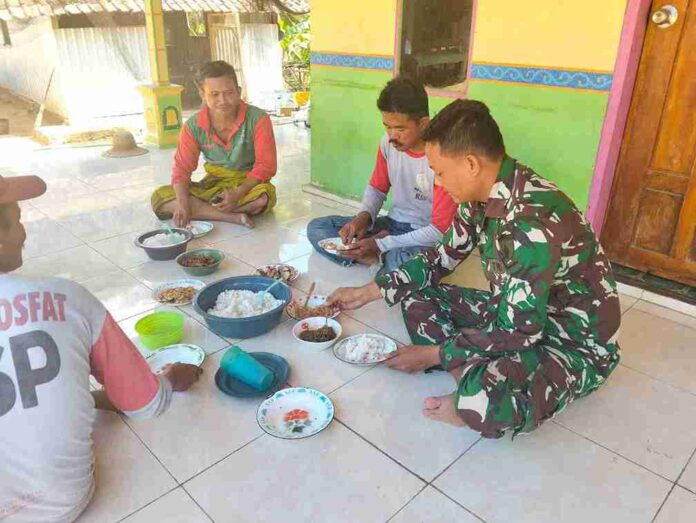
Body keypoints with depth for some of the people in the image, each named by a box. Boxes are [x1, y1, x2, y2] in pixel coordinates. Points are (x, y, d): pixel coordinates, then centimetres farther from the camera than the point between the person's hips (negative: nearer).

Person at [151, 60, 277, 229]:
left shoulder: (258, 119, -17)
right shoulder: (193, 126, -8)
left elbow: (266, 165, -16)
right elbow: (182, 169, -6)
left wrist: (238, 193, -30)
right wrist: (183, 203, -25)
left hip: (249, 184, -3)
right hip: (212, 184, 3)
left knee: (263, 197, -39)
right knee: (159, 197, -17)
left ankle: (200, 209, -17)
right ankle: (233, 217, -27)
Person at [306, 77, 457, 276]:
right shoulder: (388, 143, -5)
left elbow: (440, 231, -22)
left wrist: (380, 245, -24)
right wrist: (364, 216, -12)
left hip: (426, 238, -6)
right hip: (392, 224, 7)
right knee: (316, 228, -3)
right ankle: (385, 257, -14)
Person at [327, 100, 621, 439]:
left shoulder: (534, 220, -33)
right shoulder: (483, 193, -6)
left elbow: (518, 332, -29)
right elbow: (442, 258, 8)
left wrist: (433, 354, -18)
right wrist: (368, 292, 7)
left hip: (576, 343, -8)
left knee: (481, 403, -37)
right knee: (416, 296, 3)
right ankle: (482, 380, -8)